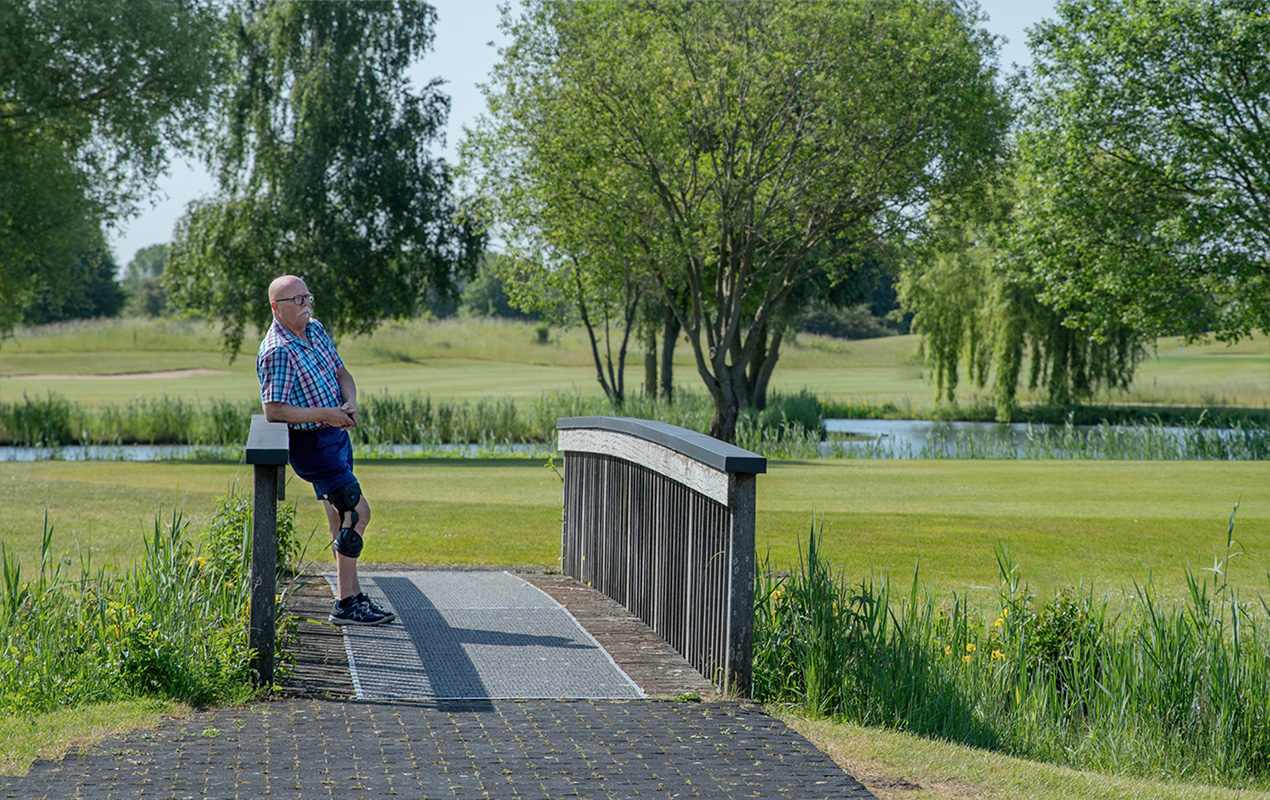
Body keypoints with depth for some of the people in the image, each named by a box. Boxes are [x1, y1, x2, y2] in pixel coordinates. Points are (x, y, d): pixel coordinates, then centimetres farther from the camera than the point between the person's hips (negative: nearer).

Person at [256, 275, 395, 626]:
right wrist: (325, 414, -23)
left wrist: (350, 403, -4)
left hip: (336, 433, 9)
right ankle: (345, 604, -9)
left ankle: (354, 597, 16)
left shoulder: (315, 330, 7)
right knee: (357, 511, -13)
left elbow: (341, 373, 17)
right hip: (311, 442, -9)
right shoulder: (277, 351, -20)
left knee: (341, 520, 10)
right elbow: (273, 411, -24)